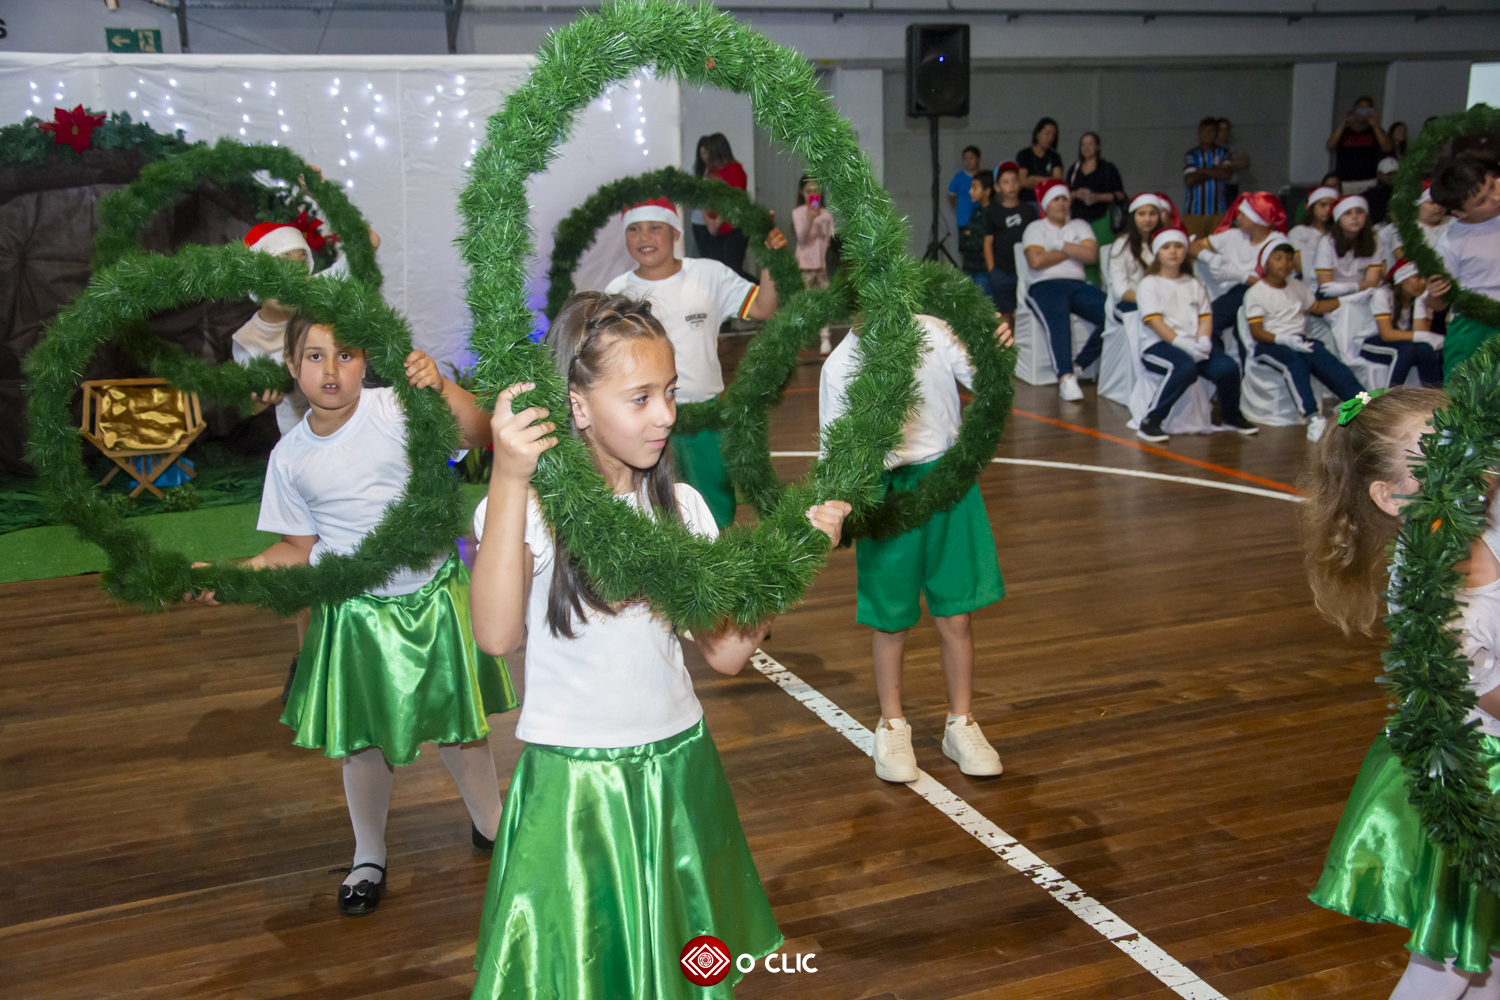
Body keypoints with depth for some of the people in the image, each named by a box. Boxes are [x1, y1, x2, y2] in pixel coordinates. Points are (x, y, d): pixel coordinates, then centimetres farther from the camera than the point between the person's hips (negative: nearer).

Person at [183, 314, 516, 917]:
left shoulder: (397, 408, -13)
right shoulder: (290, 457, -4)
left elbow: (477, 436, -25)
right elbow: (302, 548, 3)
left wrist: (442, 386, -39)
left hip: (433, 598, -1)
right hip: (357, 613, 2)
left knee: (459, 724, 14)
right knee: (365, 742, 12)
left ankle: (491, 825, 41)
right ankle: (369, 857, 36)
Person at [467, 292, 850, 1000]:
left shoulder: (682, 507, 1)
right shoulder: (528, 507, -13)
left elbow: (726, 652, -1)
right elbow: (496, 635, -30)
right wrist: (508, 483, -36)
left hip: (677, 765, 4)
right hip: (573, 783, -4)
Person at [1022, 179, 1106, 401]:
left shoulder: (1080, 226, 24)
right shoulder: (1036, 228, 12)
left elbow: (1092, 254, 5)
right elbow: (1036, 261, -7)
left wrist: (1061, 246, -1)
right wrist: (1074, 251, 5)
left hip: (1077, 285, 4)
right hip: (1044, 285, -4)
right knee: (1058, 320, -38)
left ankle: (1078, 365, -14)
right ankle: (1065, 377, -48)